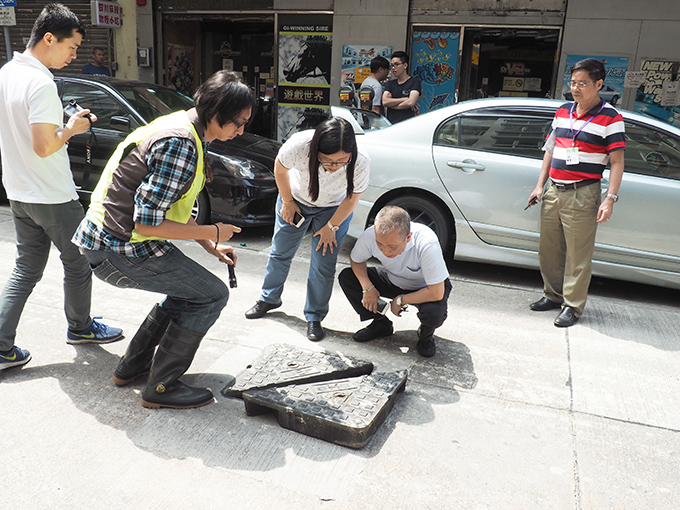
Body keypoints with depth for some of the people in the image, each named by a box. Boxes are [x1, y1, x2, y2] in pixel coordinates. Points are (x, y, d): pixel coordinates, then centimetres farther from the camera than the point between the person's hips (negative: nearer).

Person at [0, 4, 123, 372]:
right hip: (52, 197, -8)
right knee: (78, 264, 12)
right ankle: (80, 327, 30)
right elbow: (44, 147, -26)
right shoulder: (41, 83, -21)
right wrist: (71, 129, -9)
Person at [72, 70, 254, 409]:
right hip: (120, 248, -10)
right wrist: (211, 233, -14)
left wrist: (211, 247, 13)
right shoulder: (180, 145, -24)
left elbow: (175, 205, 17)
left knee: (189, 288, 21)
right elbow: (147, 222, -25)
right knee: (212, 295, -6)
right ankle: (161, 387, 5)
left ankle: (132, 365, 30)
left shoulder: (184, 126, 9)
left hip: (109, 237, 10)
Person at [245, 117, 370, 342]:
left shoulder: (360, 163, -36)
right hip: (296, 200, 1)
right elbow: (280, 169, -13)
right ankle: (269, 298, 38)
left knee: (323, 266, -3)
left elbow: (352, 198, -15)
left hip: (334, 209, -1)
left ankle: (315, 317, 18)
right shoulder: (298, 145, -38)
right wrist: (287, 202, -5)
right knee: (280, 253, 14)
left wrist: (331, 226, -9)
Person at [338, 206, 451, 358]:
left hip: (425, 287, -4)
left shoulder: (427, 244, -40)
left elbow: (436, 293, -35)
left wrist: (400, 301, -24)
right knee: (346, 276, -13)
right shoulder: (370, 235, -28)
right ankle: (381, 324, 8)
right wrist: (367, 287, -20)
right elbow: (356, 260, -5)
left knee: (434, 312, -36)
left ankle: (426, 335, 4)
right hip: (393, 280, 4)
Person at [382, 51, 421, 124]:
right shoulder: (390, 84, 19)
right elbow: (384, 102, 2)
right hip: (390, 124, 3)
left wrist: (391, 104, 3)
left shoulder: (415, 81, 6)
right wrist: (405, 99, -4)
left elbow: (411, 102, -8)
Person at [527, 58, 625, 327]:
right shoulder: (563, 111, 13)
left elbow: (617, 162, -7)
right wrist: (540, 186, 12)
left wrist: (610, 199, -15)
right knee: (548, 249, 11)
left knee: (578, 255, -1)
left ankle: (573, 305, 12)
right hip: (554, 191, 6)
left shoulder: (610, 118, -4)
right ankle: (553, 295, 28)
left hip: (582, 196, -6)